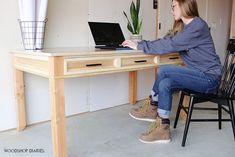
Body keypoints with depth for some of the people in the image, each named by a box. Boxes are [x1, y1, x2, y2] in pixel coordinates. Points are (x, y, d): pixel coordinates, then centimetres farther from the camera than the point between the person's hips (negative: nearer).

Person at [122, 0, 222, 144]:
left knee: (164, 71, -22)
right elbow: (166, 40, 6)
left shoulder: (198, 26, -18)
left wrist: (139, 46, -18)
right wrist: (141, 43, -3)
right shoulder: (183, 26, 11)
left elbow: (169, 45, -23)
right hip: (198, 75, 8)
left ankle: (152, 107, -1)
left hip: (209, 78, -8)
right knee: (165, 84, -12)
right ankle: (163, 129, -5)